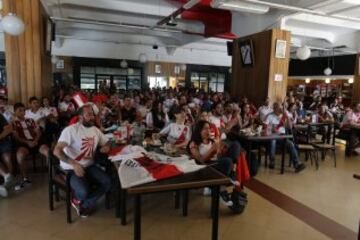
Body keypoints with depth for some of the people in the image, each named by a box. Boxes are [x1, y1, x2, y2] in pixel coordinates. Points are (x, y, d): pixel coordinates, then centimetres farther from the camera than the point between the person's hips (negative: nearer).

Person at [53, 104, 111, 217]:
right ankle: (78, 200, 11)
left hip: (89, 166, 6)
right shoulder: (71, 130, -16)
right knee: (84, 192, -30)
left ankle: (84, 204, 6)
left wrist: (106, 147, -8)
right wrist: (74, 164, -34)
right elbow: (56, 151, -23)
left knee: (107, 183, -16)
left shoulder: (95, 130, 6)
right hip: (71, 168, -6)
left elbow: (107, 142, 19)